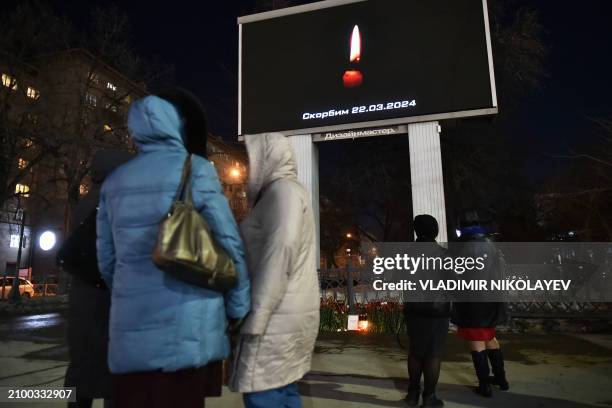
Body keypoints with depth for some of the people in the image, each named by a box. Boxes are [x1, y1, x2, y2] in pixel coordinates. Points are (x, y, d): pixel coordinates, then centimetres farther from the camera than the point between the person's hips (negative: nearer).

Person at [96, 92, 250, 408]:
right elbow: (229, 244, -7)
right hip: (186, 324, -4)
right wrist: (240, 310, 3)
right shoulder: (195, 169, -3)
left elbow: (107, 261, 14)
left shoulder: (115, 181, 11)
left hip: (130, 327, 5)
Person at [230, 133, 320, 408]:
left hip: (275, 319, -9)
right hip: (290, 315, 9)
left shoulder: (283, 190, -9)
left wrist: (255, 318, -20)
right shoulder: (290, 193, 19)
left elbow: (281, 249, -22)